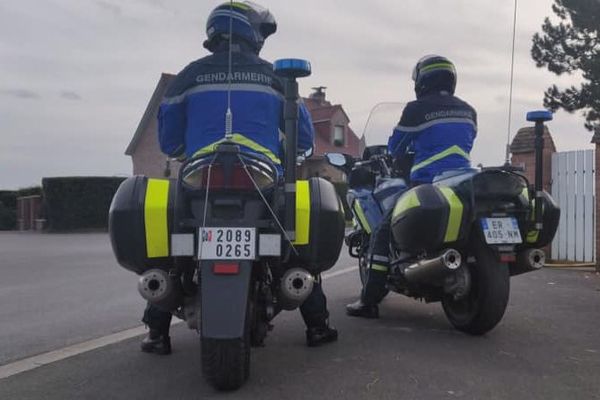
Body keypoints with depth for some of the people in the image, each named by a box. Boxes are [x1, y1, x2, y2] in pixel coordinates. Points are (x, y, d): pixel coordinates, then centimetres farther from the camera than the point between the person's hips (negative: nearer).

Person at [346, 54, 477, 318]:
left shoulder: (417, 109, -3)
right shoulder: (468, 111, 14)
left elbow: (395, 148, 7)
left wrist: (401, 156, 31)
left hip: (427, 185, -6)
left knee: (383, 233, 2)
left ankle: (369, 301, -3)